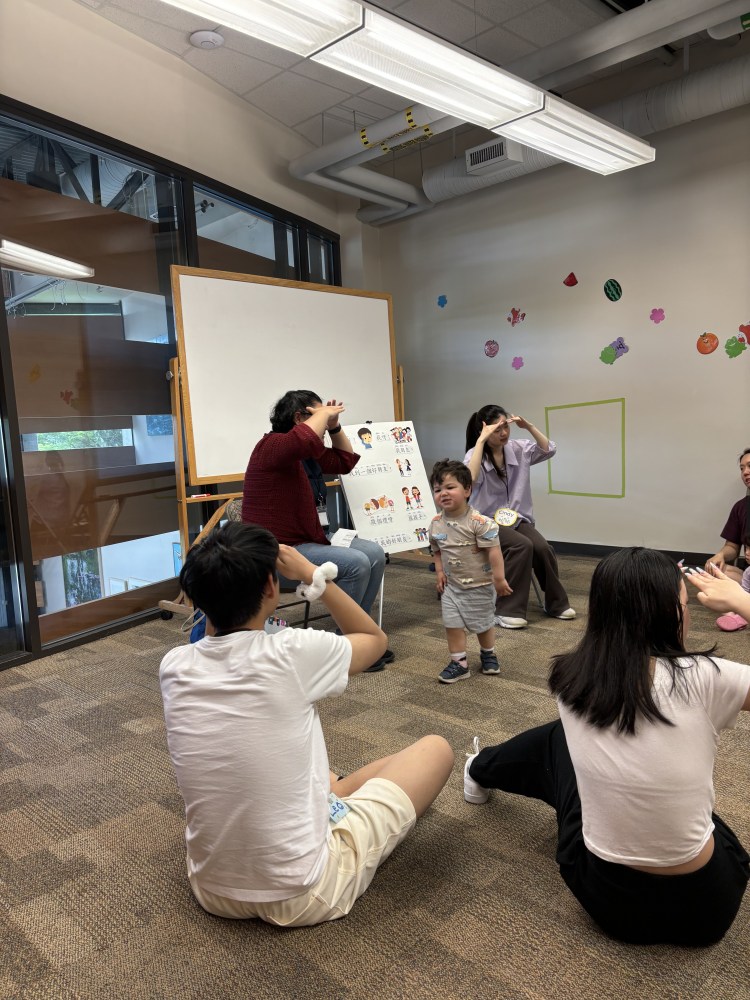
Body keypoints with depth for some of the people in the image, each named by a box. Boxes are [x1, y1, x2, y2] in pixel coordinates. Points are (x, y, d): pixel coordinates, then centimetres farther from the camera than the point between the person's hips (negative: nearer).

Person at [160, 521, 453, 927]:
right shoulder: (293, 654, -22)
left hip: (212, 890, 6)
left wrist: (221, 581, 8)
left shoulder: (172, 667, -10)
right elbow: (374, 638, 0)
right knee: (435, 748, 12)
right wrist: (313, 575, 3)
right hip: (303, 896, -5)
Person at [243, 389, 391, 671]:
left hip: (310, 540, 10)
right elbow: (304, 439, -38)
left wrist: (334, 425, 12)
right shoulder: (272, 446, -15)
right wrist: (323, 413, -20)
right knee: (355, 563, -24)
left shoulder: (308, 453, 15)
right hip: (279, 550, -10)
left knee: (374, 553, -1)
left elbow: (345, 461, 25)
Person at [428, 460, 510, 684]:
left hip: (479, 584, -4)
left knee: (482, 623, 13)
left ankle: (488, 654, 38)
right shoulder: (435, 524, -4)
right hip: (452, 585, 5)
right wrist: (439, 572, 1)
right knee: (452, 623, 4)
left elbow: (493, 549, -21)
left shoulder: (479, 521, -22)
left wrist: (499, 578, -22)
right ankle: (459, 662, 17)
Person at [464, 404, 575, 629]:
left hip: (518, 518, 5)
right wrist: (481, 440, -32)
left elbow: (549, 450, 2)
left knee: (543, 548, -22)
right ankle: (507, 611, -22)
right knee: (522, 546, -31)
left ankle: (556, 603, 1)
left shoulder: (518, 449, 3)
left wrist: (528, 426, -7)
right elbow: (469, 479, -32)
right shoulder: (474, 455, -12)